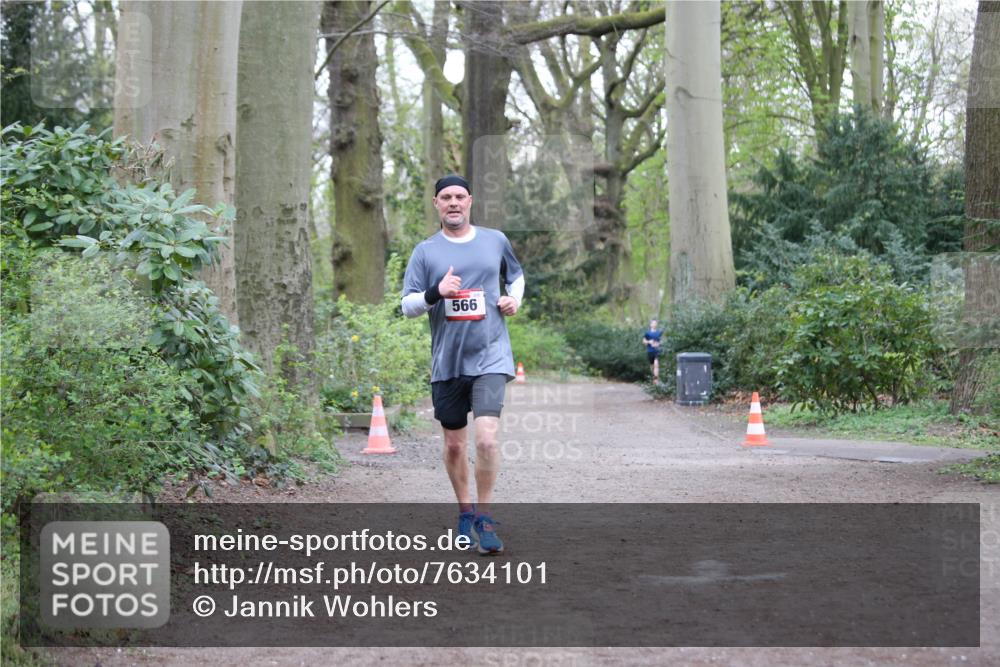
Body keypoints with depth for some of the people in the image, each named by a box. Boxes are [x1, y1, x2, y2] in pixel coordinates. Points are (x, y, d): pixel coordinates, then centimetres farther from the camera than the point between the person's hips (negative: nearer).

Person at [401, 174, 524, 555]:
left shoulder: (495, 240, 7)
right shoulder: (426, 251, 3)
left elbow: (516, 275, 26)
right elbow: (407, 306, 0)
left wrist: (514, 298, 5)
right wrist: (436, 292, -18)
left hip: (490, 357, -1)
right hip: (447, 362, 1)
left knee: (486, 438, -17)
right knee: (454, 445, 10)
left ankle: (483, 516, -1)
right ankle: (465, 512, 30)